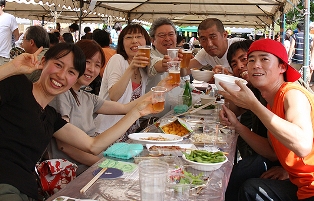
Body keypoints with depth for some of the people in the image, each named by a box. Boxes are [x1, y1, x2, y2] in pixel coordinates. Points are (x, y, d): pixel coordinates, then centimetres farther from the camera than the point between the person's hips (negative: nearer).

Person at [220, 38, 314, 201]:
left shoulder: (293, 94, -18)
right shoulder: (272, 102, 8)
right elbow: (274, 153, 10)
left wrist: (253, 104, -31)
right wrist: (236, 125, 1)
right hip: (301, 186, 8)